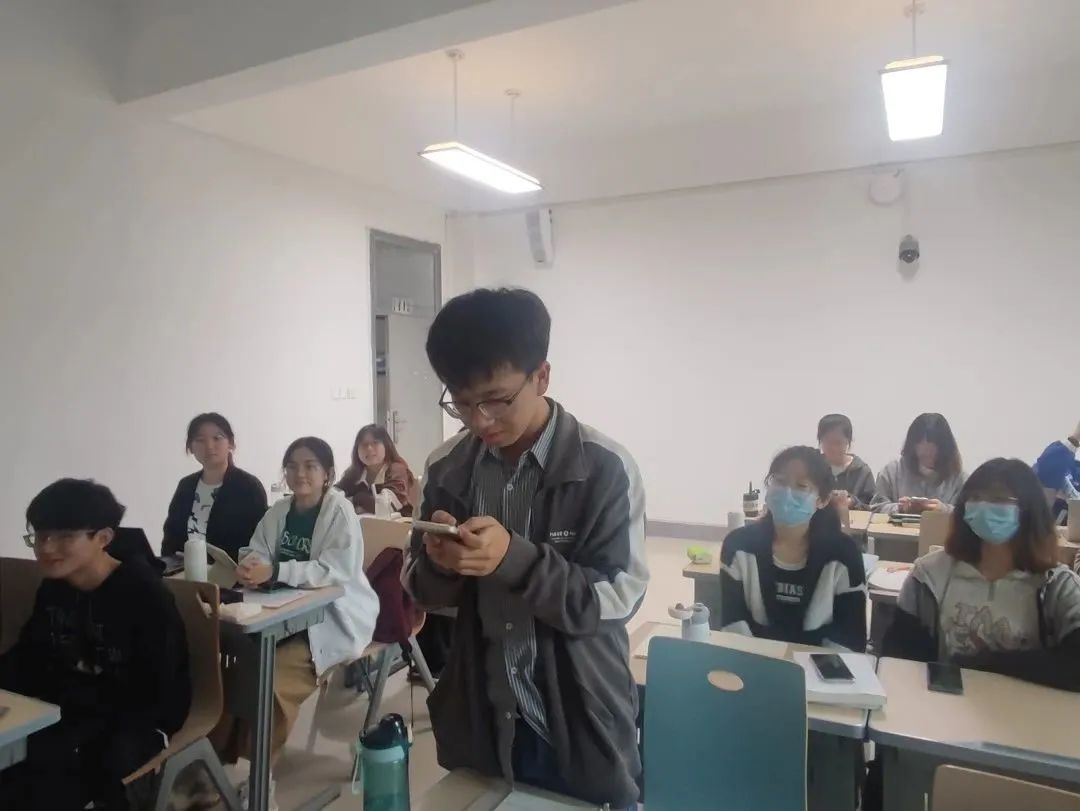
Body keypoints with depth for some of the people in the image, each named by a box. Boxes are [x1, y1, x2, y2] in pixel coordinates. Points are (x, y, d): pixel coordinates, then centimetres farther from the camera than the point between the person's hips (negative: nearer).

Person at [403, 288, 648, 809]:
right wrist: (440, 564, -20)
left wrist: (515, 557, -30)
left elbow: (617, 599, -17)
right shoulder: (448, 468, -3)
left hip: (579, 732, -3)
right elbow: (426, 592, 4)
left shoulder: (604, 469, -17)